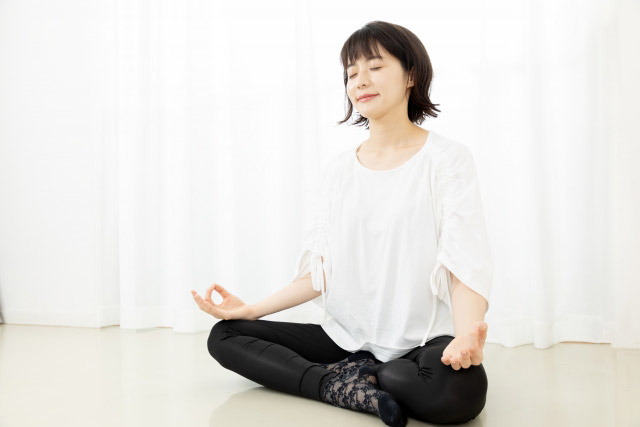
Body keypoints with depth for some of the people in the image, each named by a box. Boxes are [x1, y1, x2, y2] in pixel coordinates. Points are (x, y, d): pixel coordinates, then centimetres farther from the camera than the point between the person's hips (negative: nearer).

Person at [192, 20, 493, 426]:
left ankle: (355, 374, -8)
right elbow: (322, 271, 8)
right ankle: (348, 388, -17)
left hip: (424, 343, -4)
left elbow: (465, 262, -14)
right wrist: (252, 309, -2)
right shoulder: (337, 171, 9)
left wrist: (466, 336, -33)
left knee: (458, 388, -37)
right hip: (345, 337, 4)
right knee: (224, 336, -5)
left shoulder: (446, 157, -4)